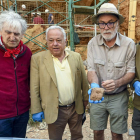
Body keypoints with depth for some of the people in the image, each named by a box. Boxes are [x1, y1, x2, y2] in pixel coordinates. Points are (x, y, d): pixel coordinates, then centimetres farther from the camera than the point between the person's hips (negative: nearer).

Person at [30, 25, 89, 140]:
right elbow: (34, 87, -7)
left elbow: (84, 81, 6)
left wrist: (86, 101, 9)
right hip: (54, 111, -2)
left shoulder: (76, 57, 1)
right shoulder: (38, 59, -8)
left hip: (76, 108, 3)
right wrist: (36, 110, -7)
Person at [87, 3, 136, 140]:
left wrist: (117, 83, -29)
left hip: (119, 97, -1)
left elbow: (131, 72, -9)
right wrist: (94, 85, -30)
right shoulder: (93, 43, -7)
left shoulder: (128, 44, -12)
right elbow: (91, 69, -9)